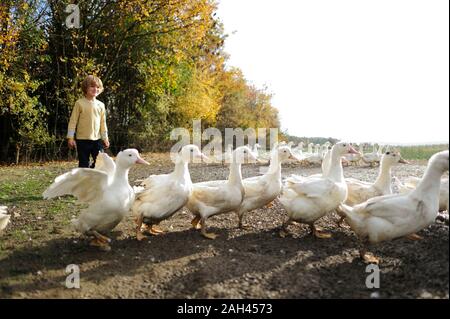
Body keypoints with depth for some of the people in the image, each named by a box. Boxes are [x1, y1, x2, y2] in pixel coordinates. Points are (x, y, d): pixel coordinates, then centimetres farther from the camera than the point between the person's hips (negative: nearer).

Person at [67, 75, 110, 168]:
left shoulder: (101, 105, 7)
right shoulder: (80, 103, -5)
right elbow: (73, 121, -3)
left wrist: (105, 138, 14)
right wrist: (70, 137, -6)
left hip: (97, 139, 4)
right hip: (82, 139, -3)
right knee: (83, 164, 5)